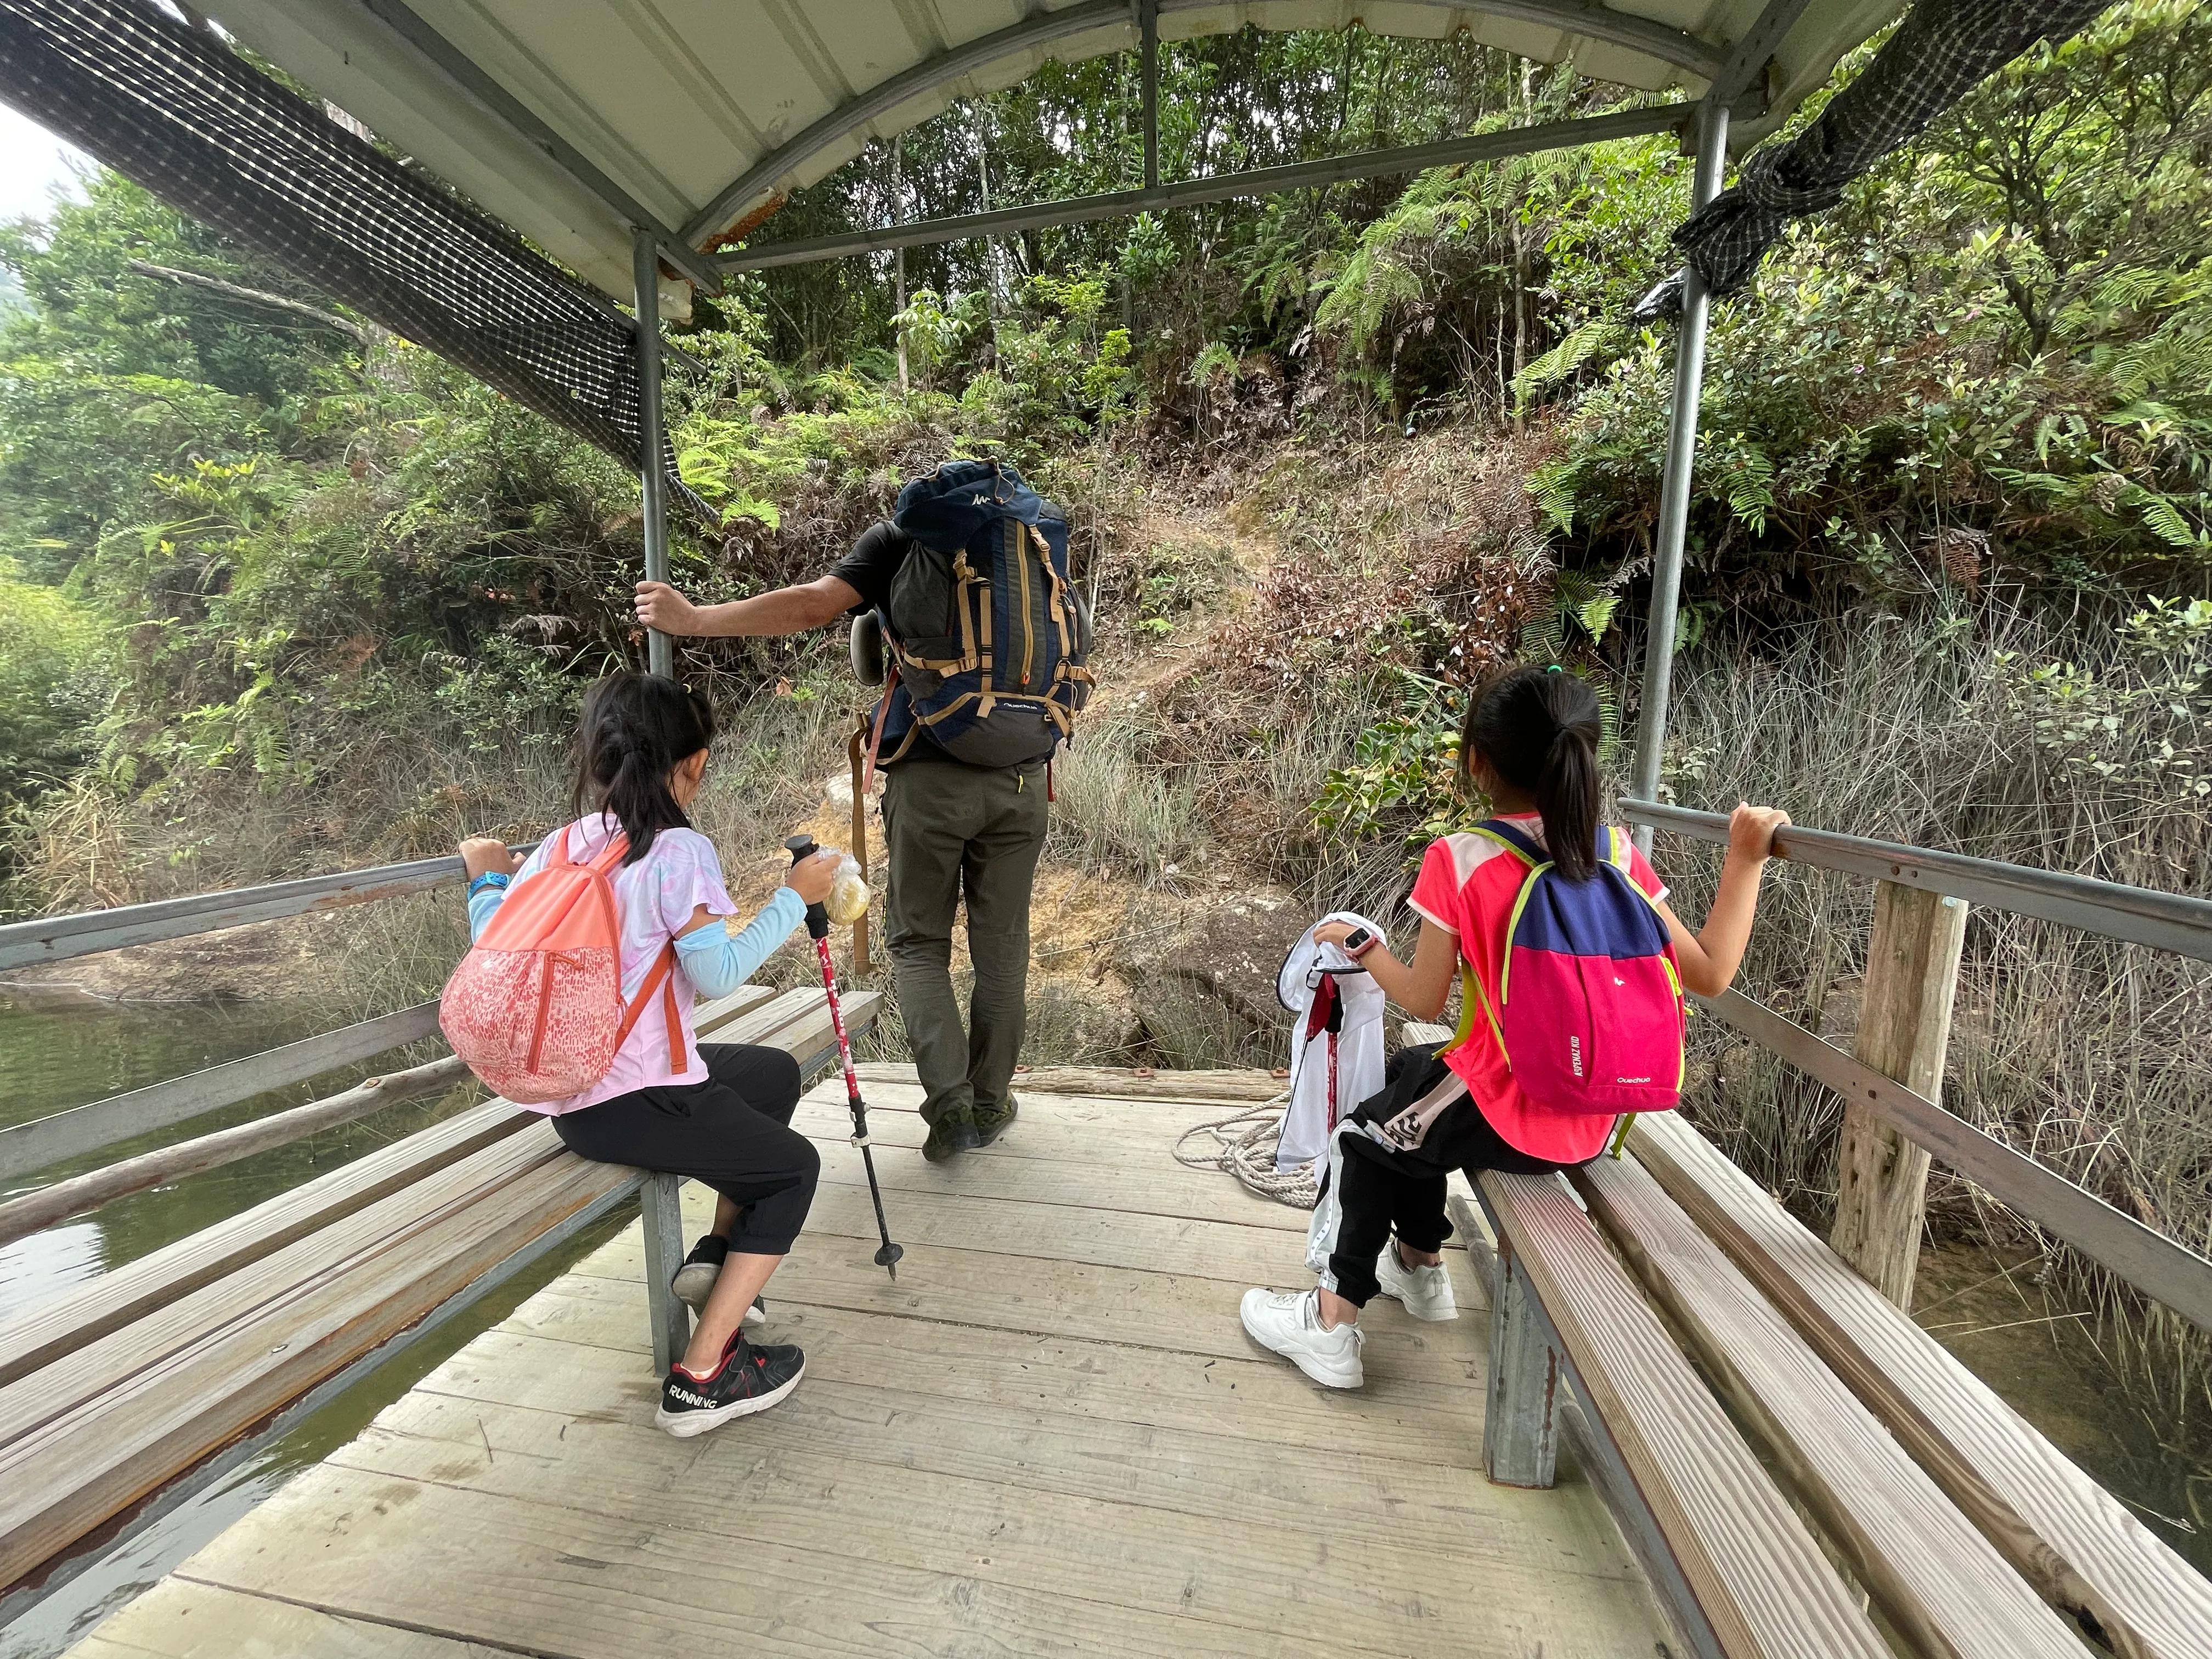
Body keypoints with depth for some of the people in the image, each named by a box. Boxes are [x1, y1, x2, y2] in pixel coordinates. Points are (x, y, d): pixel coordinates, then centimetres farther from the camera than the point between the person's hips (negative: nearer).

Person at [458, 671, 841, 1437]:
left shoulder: (556, 847, 5)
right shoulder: (678, 851, -17)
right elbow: (719, 972, -23)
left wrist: (487, 879, 26)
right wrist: (793, 898, -14)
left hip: (568, 1092, 8)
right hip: (635, 1100, -8)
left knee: (774, 1072, 25)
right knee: (795, 1166, 10)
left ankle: (719, 1252, 21)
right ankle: (702, 1378, 7)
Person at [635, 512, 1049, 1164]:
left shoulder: (896, 538, 4)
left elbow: (816, 603, -10)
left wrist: (694, 619, -6)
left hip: (930, 774, -3)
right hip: (1021, 776, 4)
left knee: (918, 942, 10)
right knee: (1002, 944, 11)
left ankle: (950, 1102, 1)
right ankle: (991, 1103, 19)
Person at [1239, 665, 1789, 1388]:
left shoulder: (1459, 860, -18)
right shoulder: (1618, 854, -5)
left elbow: (1424, 1001, -10)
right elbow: (1709, 974, -2)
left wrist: (1362, 947, 7)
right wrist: (1745, 860, 4)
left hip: (1506, 1116, -6)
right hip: (1592, 1121, 6)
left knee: (1359, 1141, 21)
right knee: (1409, 1075, 31)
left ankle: (1333, 1319, 28)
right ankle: (1418, 1263, 47)